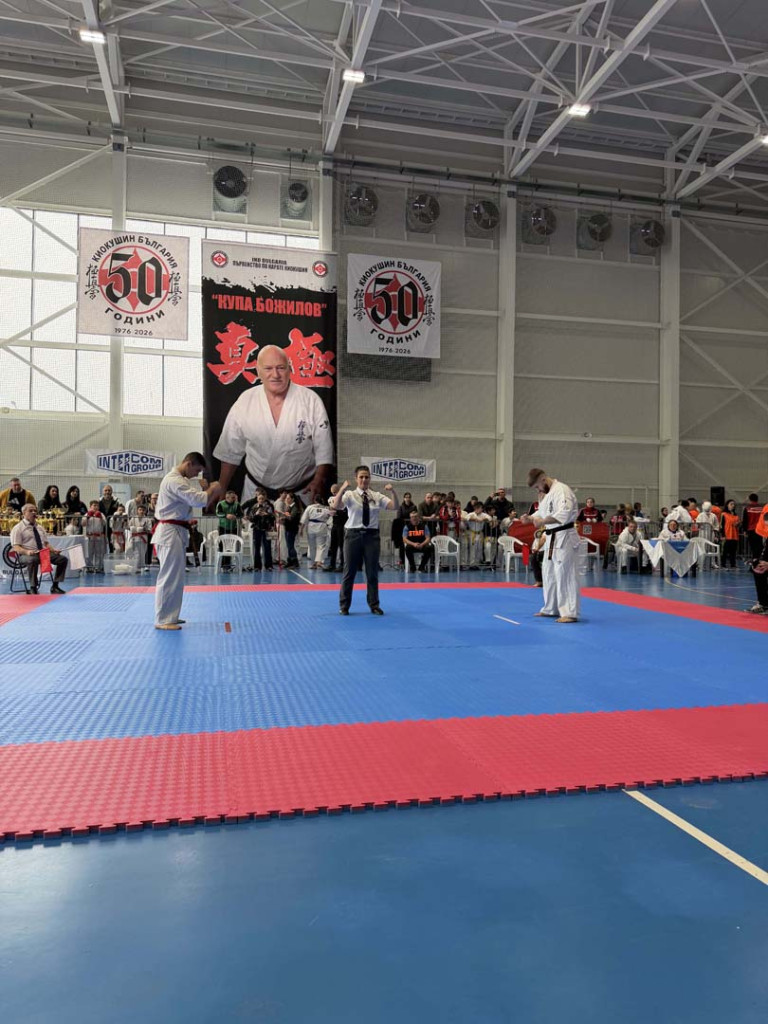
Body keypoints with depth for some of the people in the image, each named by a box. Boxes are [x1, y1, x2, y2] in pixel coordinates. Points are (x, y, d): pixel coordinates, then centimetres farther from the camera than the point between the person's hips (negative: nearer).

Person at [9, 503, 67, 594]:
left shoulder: (40, 528, 22)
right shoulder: (18, 528, 2)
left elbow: (46, 543, 22)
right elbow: (16, 547, -7)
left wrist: (53, 550, 0)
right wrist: (27, 551, -27)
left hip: (43, 553, 6)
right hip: (26, 555, -6)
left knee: (63, 559, -15)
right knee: (33, 560, -42)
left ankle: (55, 586, -10)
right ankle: (33, 588, -29)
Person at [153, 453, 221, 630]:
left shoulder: (180, 479, 17)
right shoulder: (174, 480, -17)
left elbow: (195, 500, 19)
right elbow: (197, 500, -24)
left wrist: (209, 492, 3)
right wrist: (212, 489, -8)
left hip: (176, 532, 11)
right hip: (170, 532, -11)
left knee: (175, 576, 14)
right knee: (170, 576, -8)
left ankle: (169, 616, 22)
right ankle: (162, 620, -3)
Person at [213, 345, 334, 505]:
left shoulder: (310, 400, -7)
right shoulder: (245, 402, -1)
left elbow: (324, 449, -6)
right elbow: (230, 452, 5)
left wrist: (319, 480, -20)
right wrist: (221, 489, 5)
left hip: (302, 492, -1)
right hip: (256, 491, 2)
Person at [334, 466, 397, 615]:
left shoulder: (377, 496, 5)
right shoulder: (350, 495, -2)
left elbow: (395, 506, -6)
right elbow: (336, 505, -21)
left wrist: (392, 491, -22)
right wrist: (342, 489, -36)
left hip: (372, 535, 2)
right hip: (354, 535, -2)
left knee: (372, 572, 9)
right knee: (349, 572, 5)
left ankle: (374, 605, 23)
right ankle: (344, 606, 18)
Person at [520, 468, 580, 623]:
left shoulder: (562, 490, -16)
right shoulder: (547, 493, 16)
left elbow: (564, 514, -28)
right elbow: (542, 513, 26)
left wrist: (543, 522, -29)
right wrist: (530, 518, 8)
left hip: (564, 538, -10)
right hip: (552, 539, 10)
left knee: (565, 575, -10)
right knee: (548, 574, 17)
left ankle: (570, 613, -5)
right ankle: (551, 609, 30)